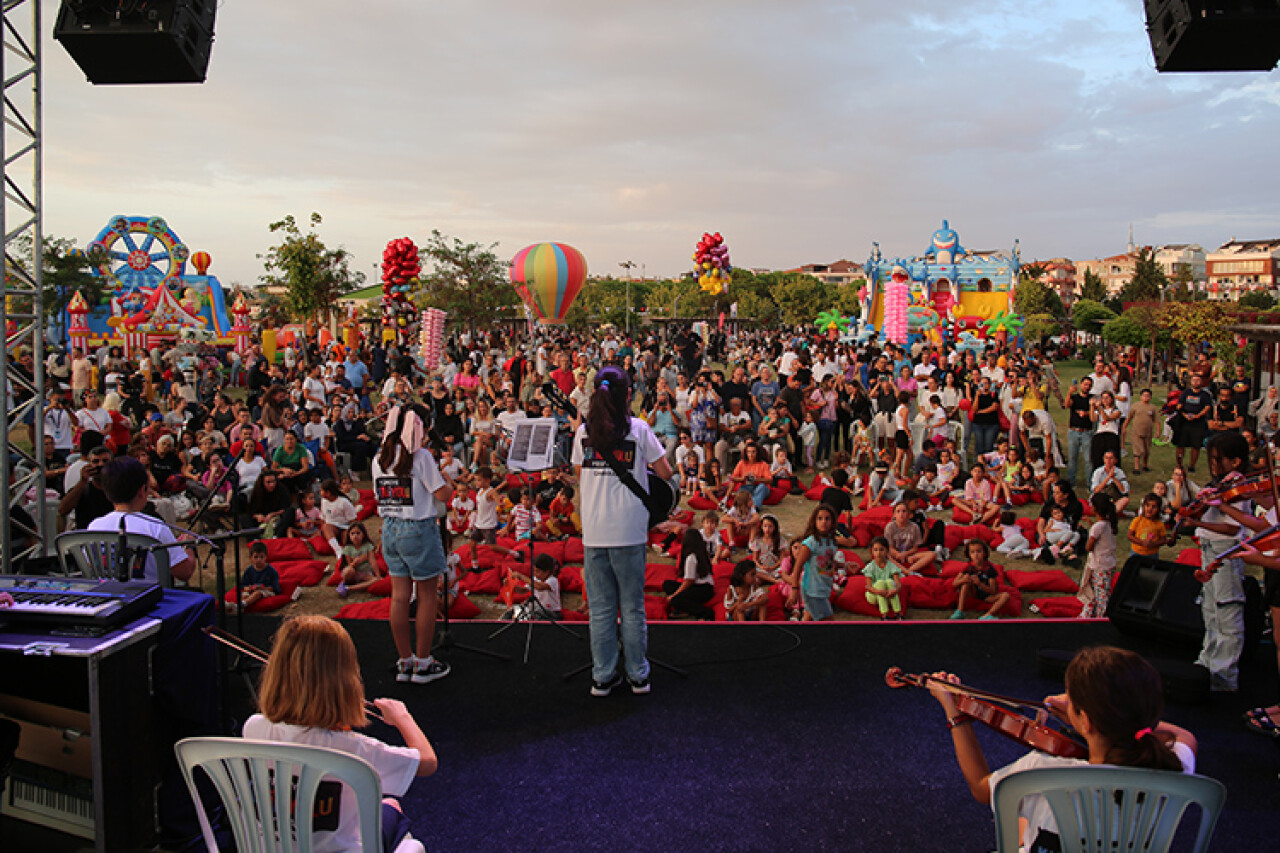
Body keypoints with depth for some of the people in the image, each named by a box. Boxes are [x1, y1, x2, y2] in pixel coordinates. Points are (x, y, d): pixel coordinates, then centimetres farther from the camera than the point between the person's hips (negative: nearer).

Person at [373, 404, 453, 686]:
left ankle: (404, 662, 18)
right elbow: (442, 495, -12)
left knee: (399, 596, 10)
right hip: (419, 530, -6)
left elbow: (380, 496, 12)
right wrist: (452, 486, 6)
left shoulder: (380, 458, 6)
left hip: (389, 529, 6)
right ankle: (422, 663, 12)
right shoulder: (421, 456, -13)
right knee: (427, 596, 6)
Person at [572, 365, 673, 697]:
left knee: (600, 607, 9)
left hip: (593, 530, 2)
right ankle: (638, 675, 17)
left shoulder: (583, 432, 3)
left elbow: (579, 479, 10)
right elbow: (665, 473, 0)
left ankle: (602, 676, 15)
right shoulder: (638, 429, -4)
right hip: (629, 530, -2)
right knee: (632, 607, 9)